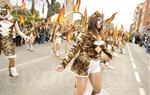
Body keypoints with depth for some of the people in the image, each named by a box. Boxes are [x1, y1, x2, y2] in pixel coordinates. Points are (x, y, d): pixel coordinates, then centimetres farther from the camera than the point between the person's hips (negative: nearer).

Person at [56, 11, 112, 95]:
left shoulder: (100, 36, 5)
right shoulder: (86, 35, -15)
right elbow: (75, 49, -19)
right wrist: (64, 63, -26)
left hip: (96, 65, 7)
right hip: (83, 66, -7)